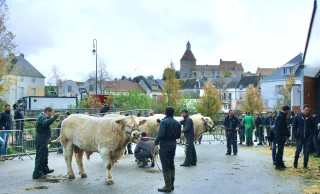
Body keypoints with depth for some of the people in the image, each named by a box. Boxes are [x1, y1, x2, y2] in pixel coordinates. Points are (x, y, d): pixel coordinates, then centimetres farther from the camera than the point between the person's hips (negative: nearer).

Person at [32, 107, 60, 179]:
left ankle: (45, 169, 37)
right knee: (40, 156, -7)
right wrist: (55, 117, -43)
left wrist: (48, 140, 28)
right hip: (41, 140, -11)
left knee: (44, 155, 22)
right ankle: (37, 174, -3)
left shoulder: (43, 116, 19)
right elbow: (46, 123, -39)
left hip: (43, 140, 11)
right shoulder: (42, 117, -15)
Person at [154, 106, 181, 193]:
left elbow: (161, 135, -21)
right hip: (173, 145, 7)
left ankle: (168, 186, 1)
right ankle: (171, 184, 21)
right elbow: (178, 136, 10)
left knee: (165, 166, -2)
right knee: (171, 164, 15)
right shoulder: (177, 123, 7)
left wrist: (156, 142, -6)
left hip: (165, 145, -7)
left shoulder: (164, 122, -14)